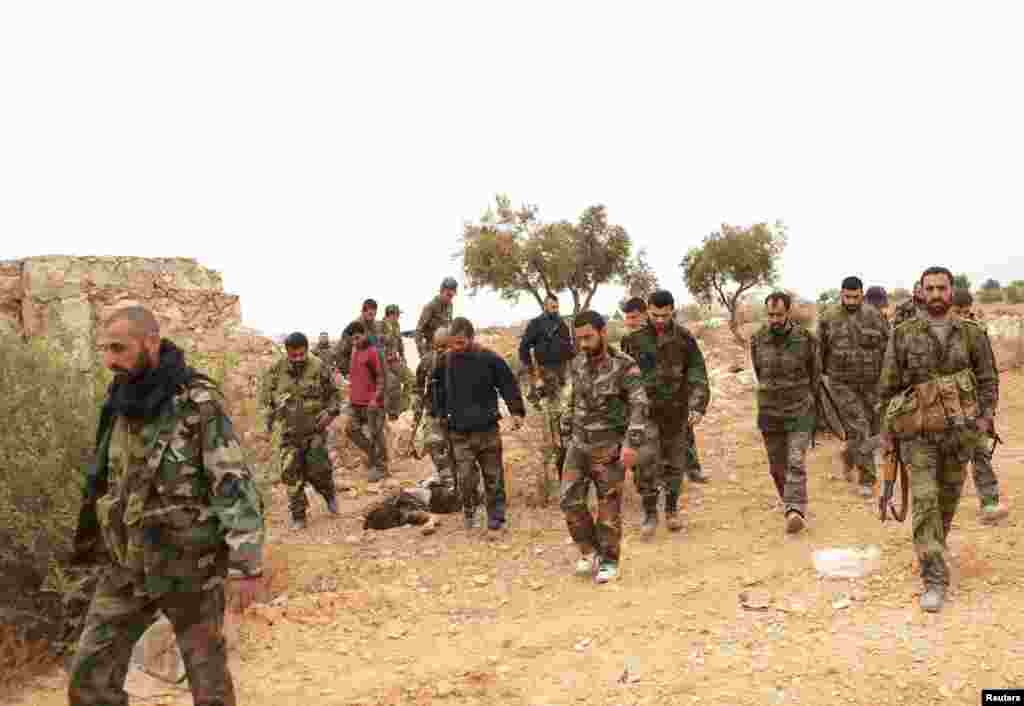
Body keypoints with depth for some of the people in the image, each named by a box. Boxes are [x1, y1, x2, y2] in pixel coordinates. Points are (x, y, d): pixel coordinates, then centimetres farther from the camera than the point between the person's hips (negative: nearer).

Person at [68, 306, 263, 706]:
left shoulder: (199, 403, -16)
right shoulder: (119, 401, 4)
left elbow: (235, 484, -20)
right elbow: (109, 479, 16)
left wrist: (247, 563, -24)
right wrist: (98, 542, 20)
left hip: (190, 565, -6)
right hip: (128, 565, 6)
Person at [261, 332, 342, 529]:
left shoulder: (319, 368, -7)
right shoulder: (277, 370, -2)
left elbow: (334, 393, 5)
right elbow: (267, 396, 9)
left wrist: (330, 412, -10)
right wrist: (275, 408, -9)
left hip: (315, 429, -2)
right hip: (290, 432, 2)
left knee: (317, 470, -7)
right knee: (291, 474, -1)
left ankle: (329, 494, 27)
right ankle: (298, 517, 12)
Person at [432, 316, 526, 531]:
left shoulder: (490, 359, -7)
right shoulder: (445, 362, 0)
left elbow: (509, 384, -3)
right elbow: (438, 390, 15)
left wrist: (516, 412, -10)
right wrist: (440, 415, 16)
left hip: (488, 428, -1)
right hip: (459, 432, 1)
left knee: (493, 475, 8)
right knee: (466, 477, -5)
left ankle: (496, 515, 24)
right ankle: (469, 512, 18)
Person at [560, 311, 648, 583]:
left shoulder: (624, 365, -13)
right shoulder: (577, 364, 4)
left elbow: (639, 406, -18)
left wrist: (632, 443, -27)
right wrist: (568, 432, 16)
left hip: (610, 447, -5)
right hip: (579, 444, 5)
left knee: (609, 506, 3)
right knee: (570, 501, 1)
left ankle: (608, 560, 19)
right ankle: (590, 551, 20)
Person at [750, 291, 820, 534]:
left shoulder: (805, 339, -9)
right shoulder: (758, 340, -3)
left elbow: (815, 373, 7)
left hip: (800, 412, -3)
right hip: (769, 414, 3)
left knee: (796, 463, -15)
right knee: (777, 467, 13)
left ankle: (795, 511, -19)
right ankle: (790, 503, 35)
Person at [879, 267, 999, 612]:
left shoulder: (972, 333, 1)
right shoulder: (903, 334, -3)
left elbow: (987, 379, 6)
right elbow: (889, 386, 1)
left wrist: (986, 416, -10)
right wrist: (887, 431, 0)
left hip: (958, 430, 2)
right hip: (919, 432, -2)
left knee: (947, 498, 16)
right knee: (924, 501, -10)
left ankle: (933, 548, 43)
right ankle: (935, 581, -7)